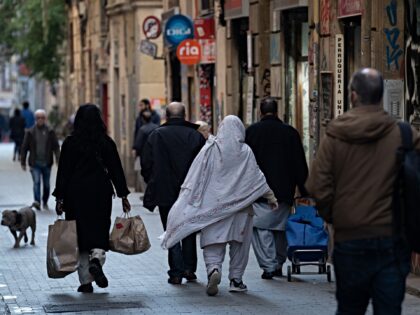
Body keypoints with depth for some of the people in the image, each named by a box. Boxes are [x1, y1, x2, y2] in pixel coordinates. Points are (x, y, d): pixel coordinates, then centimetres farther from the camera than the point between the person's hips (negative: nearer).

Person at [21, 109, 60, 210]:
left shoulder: (50, 132, 3)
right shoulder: (30, 132, 2)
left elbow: (56, 147, 2)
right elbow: (24, 148, 5)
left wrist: (58, 159, -11)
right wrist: (23, 163, 3)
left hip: (47, 163, 1)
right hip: (35, 163, -1)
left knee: (46, 184, 10)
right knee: (36, 182, -17)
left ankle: (45, 202, 26)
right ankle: (37, 201, -27)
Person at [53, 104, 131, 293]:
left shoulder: (70, 143, -3)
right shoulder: (106, 142, 0)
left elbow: (63, 171, -3)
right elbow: (116, 169, 2)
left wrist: (60, 198, 2)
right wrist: (123, 195, 8)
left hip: (76, 194, -1)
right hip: (101, 193, 1)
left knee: (81, 235, 5)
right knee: (100, 230, 9)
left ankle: (86, 281, 4)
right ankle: (96, 258, -23)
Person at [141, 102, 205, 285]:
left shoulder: (156, 136, -3)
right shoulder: (196, 136, -1)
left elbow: (146, 165, -3)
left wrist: (153, 185, 12)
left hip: (165, 194, -1)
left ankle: (176, 272, -1)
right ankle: (189, 268, 15)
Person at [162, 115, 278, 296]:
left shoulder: (210, 149, -4)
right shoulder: (245, 152, -3)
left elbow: (197, 176, -5)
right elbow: (257, 176, 2)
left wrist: (187, 197, 1)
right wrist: (270, 196, 12)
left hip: (213, 205, -1)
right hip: (239, 205, 1)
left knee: (213, 242, 0)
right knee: (239, 243, 13)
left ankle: (213, 269, -26)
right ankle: (236, 279, 15)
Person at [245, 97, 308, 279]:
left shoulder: (251, 131, -1)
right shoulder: (290, 132, 4)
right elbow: (300, 165, 6)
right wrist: (304, 191, 11)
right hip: (284, 192, 3)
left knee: (261, 228, -1)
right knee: (281, 228, 14)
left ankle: (268, 266, -11)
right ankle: (279, 265, 20)